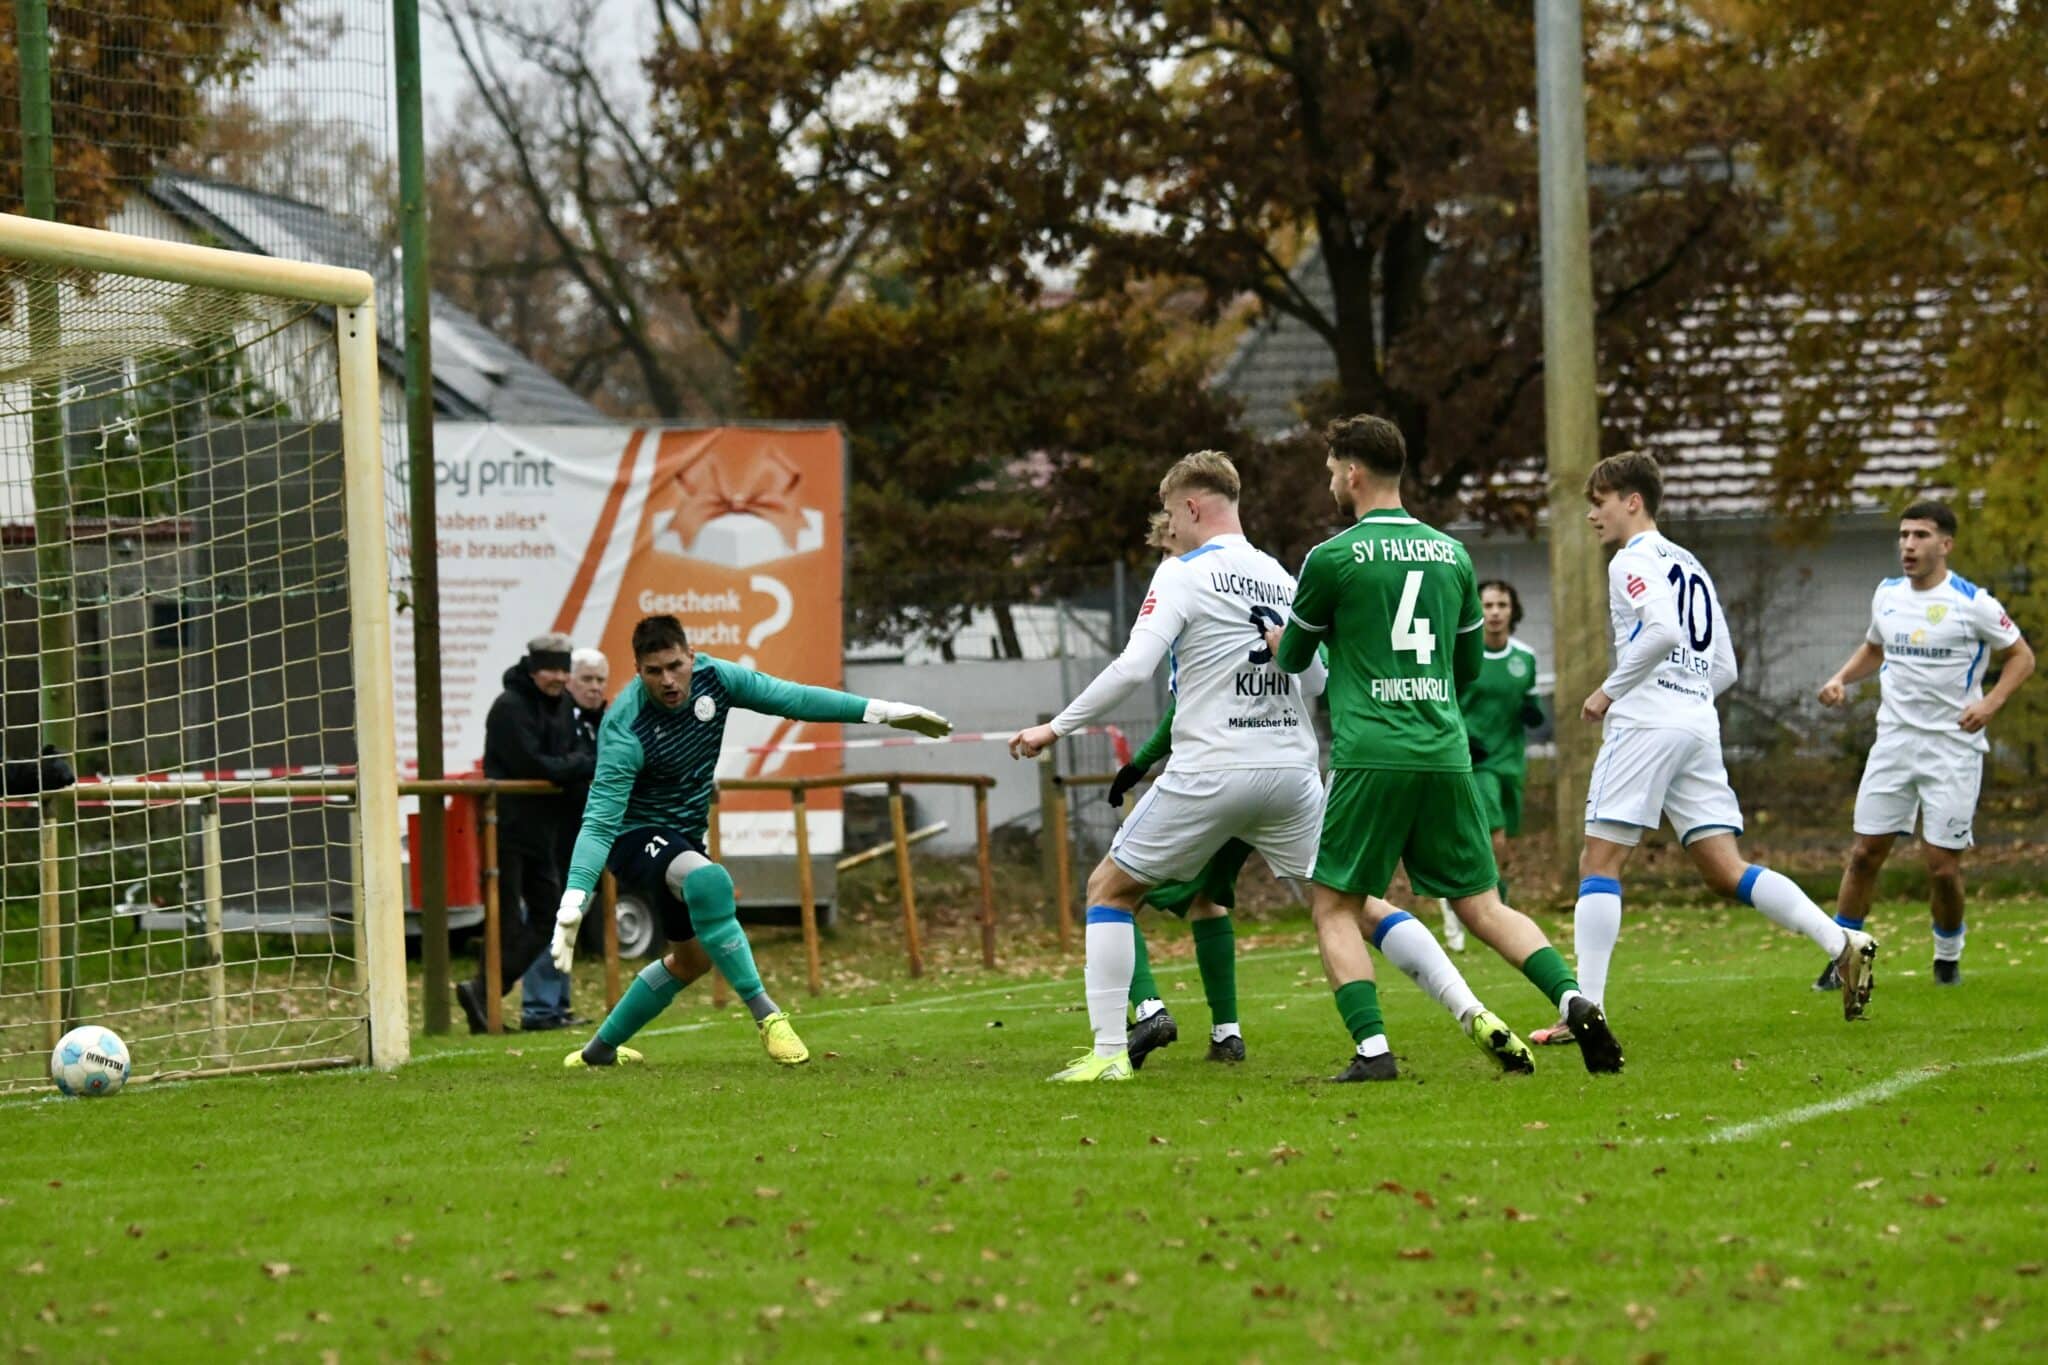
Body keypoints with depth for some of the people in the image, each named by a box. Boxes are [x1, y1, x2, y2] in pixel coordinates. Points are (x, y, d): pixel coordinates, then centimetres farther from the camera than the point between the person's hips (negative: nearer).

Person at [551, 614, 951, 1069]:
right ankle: (766, 1016, -33)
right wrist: (573, 902, -46)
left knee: (693, 959, 20)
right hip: (633, 838, -8)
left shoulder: (711, 677, -13)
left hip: (683, 838, 8)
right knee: (707, 880, -38)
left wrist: (879, 711, -2)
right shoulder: (626, 730, -31)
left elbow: (790, 697, -3)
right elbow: (599, 821, -35)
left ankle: (599, 1049, 34)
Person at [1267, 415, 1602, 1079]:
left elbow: (1293, 657, 11)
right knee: (1482, 906, 10)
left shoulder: (1333, 558, -3)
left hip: (1369, 758, -5)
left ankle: (1372, 1048, -10)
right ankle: (1575, 1000, -11)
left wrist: (1281, 642, 34)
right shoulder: (1453, 555, 13)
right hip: (1446, 753, 5)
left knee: (1337, 907, 6)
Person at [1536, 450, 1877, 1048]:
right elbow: (1725, 667, 23)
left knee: (1600, 862, -6)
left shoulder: (1633, 561, -3)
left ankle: (1586, 1010, -13)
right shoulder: (1690, 566, 24)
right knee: (1726, 871, 5)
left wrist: (1610, 692, -14)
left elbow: (1663, 630, -22)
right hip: (1700, 723, 8)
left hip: (1646, 724, -8)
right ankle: (1843, 943, -11)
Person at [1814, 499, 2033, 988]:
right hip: (1894, 743, 4)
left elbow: (2022, 657, -1)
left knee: (1942, 865, -4)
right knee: (1865, 853, 1)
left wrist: (1991, 703, -16)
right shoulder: (1887, 595, 7)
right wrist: (1841, 679, 7)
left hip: (1953, 747, -4)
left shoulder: (1972, 603, -9)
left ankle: (1948, 957, 19)